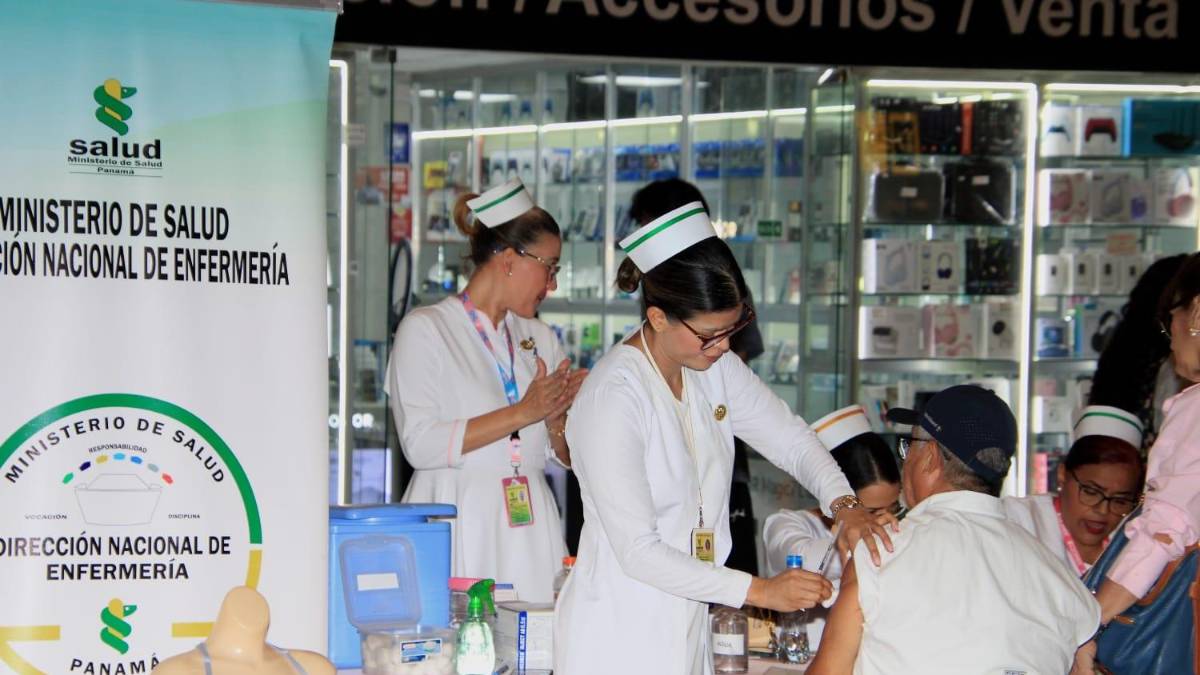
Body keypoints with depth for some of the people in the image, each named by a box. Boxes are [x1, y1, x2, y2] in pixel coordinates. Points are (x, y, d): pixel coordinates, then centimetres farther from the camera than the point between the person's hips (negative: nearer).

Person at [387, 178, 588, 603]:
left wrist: (558, 419, -4)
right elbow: (421, 444, -13)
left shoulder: (539, 337, 17)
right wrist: (522, 412, -12)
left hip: (531, 528, 5)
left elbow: (566, 457, 18)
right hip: (459, 527, -5)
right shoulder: (426, 329, -1)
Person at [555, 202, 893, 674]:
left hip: (688, 626, 7)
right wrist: (759, 591, -22)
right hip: (620, 632, -7)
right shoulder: (613, 398, -22)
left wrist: (845, 506, -11)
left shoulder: (715, 368, 2)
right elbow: (638, 551, -23)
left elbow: (792, 439, 9)